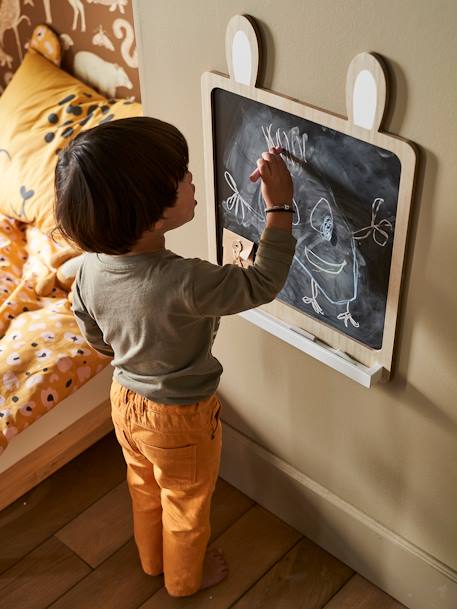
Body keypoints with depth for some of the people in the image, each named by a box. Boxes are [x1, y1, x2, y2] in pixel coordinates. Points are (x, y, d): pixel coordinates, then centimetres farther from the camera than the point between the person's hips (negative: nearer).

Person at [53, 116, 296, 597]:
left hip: (125, 399, 6)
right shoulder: (185, 283, -41)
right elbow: (264, 283, -26)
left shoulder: (92, 265, -19)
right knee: (187, 503, 24)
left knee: (145, 487, 32)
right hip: (180, 418, -6)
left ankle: (152, 558, 59)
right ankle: (185, 577, 51)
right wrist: (279, 206, -22)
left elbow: (94, 336, -2)